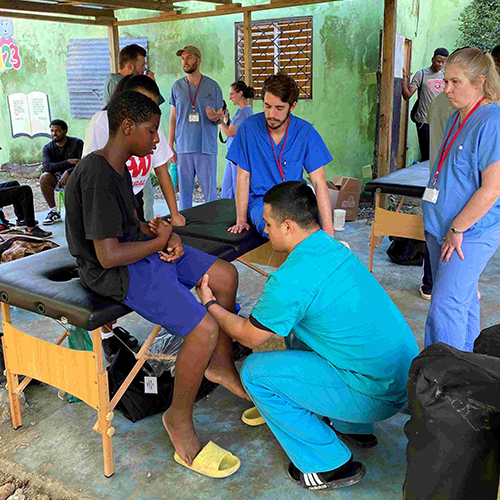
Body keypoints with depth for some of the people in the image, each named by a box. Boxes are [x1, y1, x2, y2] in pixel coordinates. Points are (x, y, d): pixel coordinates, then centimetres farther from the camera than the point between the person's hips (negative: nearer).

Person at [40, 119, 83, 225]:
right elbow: (46, 166, -18)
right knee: (44, 178, -26)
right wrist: (68, 162, -29)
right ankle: (53, 212, -18)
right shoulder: (47, 148, 0)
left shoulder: (77, 143, -8)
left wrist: (68, 172, -32)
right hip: (57, 178, 3)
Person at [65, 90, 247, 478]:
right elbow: (109, 255, -26)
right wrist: (159, 240, -11)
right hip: (115, 272, -10)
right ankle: (179, 420, 1)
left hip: (145, 252, 10)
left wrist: (166, 233, -3)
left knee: (226, 275, 6)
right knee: (204, 328, -22)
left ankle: (221, 365, 22)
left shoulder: (119, 168, 10)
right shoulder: (96, 176, -22)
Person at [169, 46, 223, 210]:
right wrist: (170, 144, 7)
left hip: (207, 147, -2)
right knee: (184, 191, 4)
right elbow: (173, 117, 14)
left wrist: (215, 118, -16)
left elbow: (221, 116, 9)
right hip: (183, 147, 2)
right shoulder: (177, 86, 10)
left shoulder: (213, 86, 5)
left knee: (210, 190, -2)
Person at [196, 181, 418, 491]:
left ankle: (330, 465, 7)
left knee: (256, 372, -4)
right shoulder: (335, 248, 5)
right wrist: (250, 323, 24)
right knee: (295, 330, 24)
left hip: (377, 395, -9)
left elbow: (250, 337, -4)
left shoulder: (291, 278, -22)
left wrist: (210, 304, 10)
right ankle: (354, 428, 30)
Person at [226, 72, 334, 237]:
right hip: (261, 199, -1)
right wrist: (241, 220, -6)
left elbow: (319, 183, -7)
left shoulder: (305, 131, -3)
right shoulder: (249, 128, -4)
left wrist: (327, 230, -17)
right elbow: (243, 177, 0)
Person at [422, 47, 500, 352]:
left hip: (472, 233, -9)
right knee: (463, 301, 17)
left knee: (445, 307, -10)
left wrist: (457, 229, -16)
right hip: (442, 228, 9)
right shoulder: (457, 118, 12)